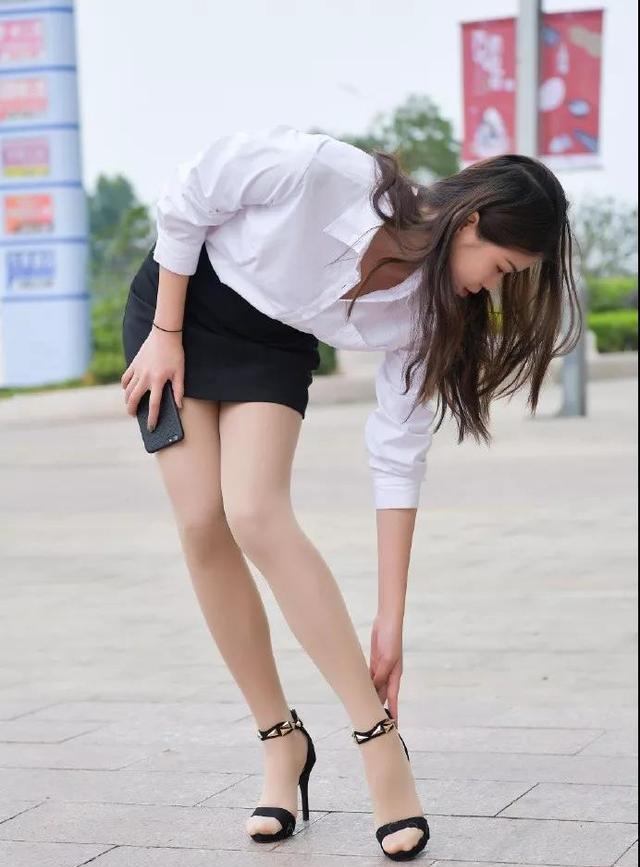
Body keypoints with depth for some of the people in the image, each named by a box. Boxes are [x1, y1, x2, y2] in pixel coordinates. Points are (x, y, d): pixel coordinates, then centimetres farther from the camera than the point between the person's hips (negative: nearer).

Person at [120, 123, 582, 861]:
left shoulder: (424, 310, -20)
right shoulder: (316, 170, -35)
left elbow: (398, 460, -14)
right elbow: (185, 200, -18)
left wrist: (390, 621, -13)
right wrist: (165, 335, -14)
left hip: (273, 346, 2)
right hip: (182, 299, -2)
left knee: (255, 517, -21)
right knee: (204, 526, -11)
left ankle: (380, 742, -20)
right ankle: (282, 741, 1)